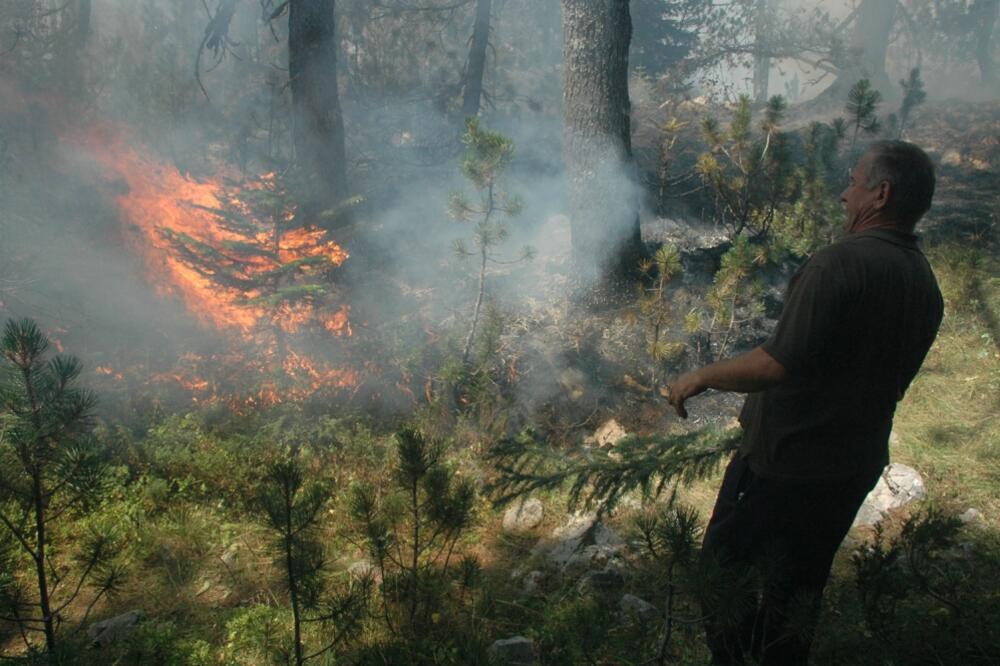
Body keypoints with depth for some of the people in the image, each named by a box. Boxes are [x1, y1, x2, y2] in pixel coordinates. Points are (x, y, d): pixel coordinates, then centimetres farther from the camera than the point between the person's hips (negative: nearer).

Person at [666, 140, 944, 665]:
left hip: (784, 462, -8)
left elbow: (780, 364, -29)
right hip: (856, 466, 8)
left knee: (725, 567, 11)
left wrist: (703, 376, -15)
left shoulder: (842, 260, -23)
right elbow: (892, 382, 13)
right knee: (799, 584, 23)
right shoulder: (926, 285, 4)